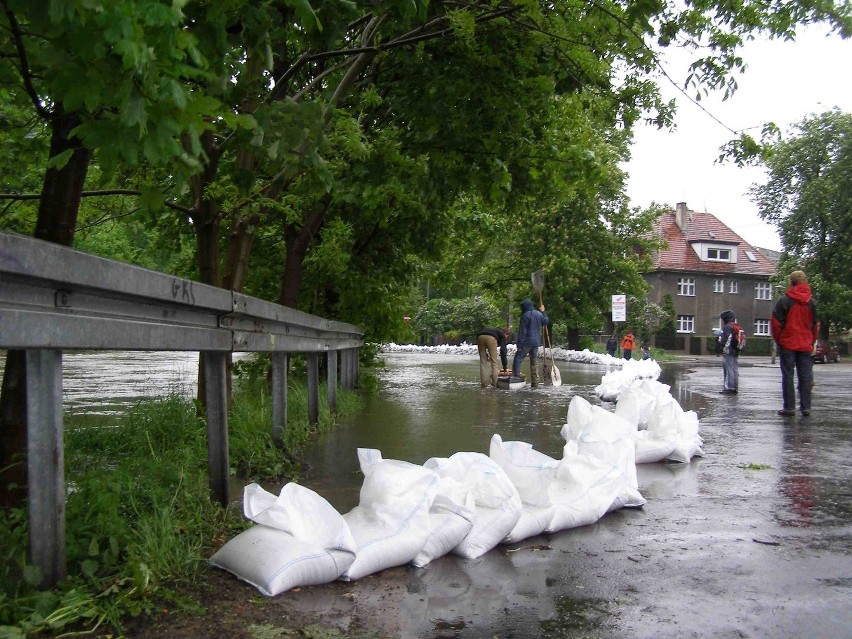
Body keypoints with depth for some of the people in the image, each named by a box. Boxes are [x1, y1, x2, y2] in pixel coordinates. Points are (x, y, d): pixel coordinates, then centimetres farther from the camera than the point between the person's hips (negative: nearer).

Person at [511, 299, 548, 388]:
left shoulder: (525, 316, -13)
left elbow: (522, 332, -14)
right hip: (536, 342, 7)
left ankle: (515, 376, -11)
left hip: (527, 342, -7)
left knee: (518, 359, -2)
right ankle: (535, 382, 14)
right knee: (534, 362, 13)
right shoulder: (539, 314, 6)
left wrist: (519, 345, -12)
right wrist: (543, 312, 36)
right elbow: (546, 321, 25)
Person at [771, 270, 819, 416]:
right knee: (805, 376, 8)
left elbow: (775, 322, -9)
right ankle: (806, 407, 9)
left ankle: (789, 407, -1)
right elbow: (815, 324, 14)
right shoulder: (811, 302, 7)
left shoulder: (785, 300, -8)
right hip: (805, 345, 4)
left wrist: (778, 339, 4)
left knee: (788, 375, 0)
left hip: (788, 344, -4)